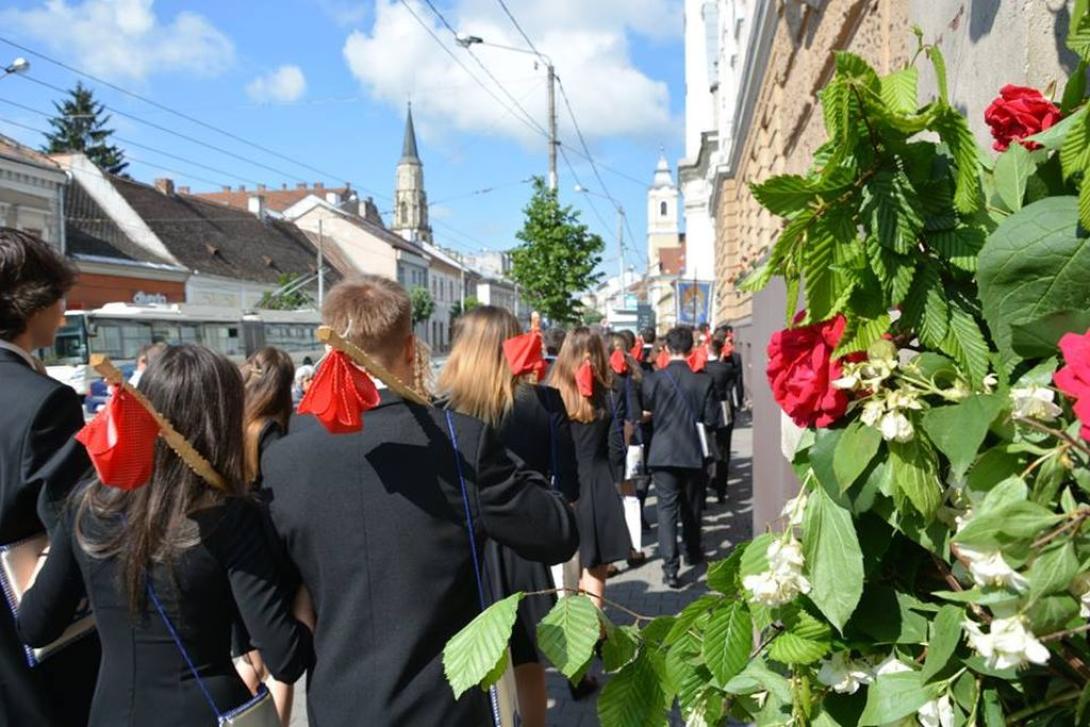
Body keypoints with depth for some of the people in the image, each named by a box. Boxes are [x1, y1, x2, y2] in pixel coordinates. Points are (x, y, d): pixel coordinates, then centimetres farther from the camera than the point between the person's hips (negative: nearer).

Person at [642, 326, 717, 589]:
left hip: (662, 453, -1)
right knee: (691, 506, 18)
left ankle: (670, 566, -7)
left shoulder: (653, 379, -10)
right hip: (693, 452, 1)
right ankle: (693, 552, 37)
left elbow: (646, 412, 3)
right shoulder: (703, 380, -10)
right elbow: (711, 420, -6)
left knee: (667, 507, 1)